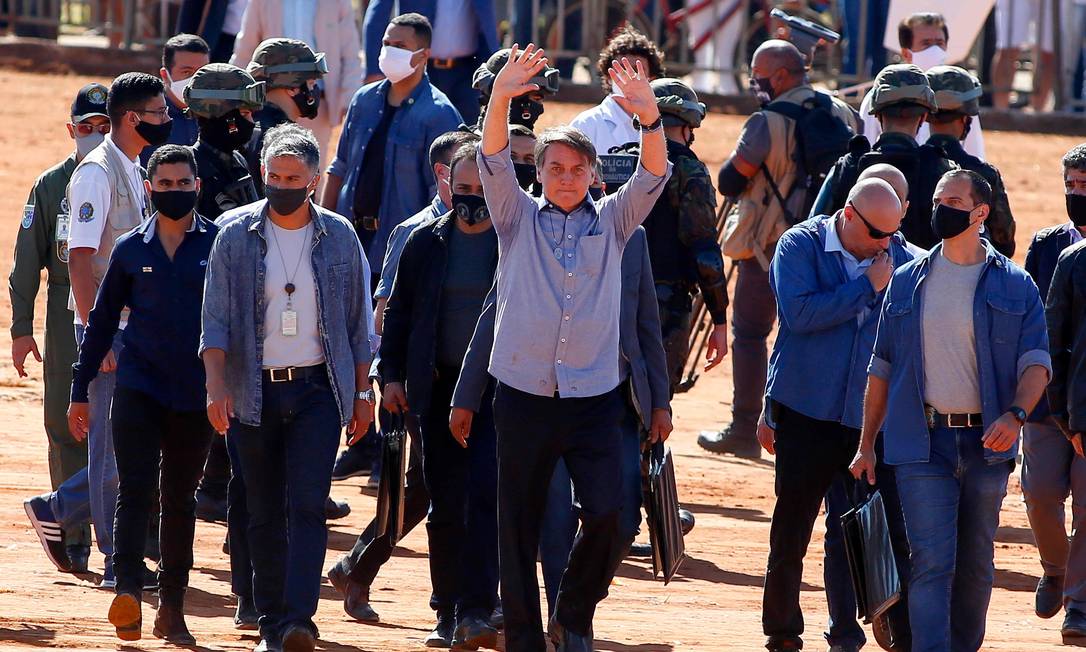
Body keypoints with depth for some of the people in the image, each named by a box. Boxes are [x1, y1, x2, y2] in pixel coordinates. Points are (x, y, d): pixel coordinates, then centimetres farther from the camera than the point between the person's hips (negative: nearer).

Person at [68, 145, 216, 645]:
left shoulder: (219, 245, 3)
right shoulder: (131, 250, 6)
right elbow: (102, 321, 13)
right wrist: (80, 391, 11)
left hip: (196, 393, 0)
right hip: (138, 385, 0)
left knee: (180, 500, 8)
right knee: (135, 489, -14)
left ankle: (172, 607, 15)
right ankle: (128, 590, -23)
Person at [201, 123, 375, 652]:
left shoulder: (339, 237, 3)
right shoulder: (236, 237, 0)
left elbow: (358, 323, 10)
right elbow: (216, 320, -3)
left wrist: (362, 392, 7)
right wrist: (216, 385, -15)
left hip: (317, 390, -1)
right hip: (255, 391, 1)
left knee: (308, 505, -13)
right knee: (264, 514, 6)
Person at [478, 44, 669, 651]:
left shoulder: (611, 222, 9)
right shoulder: (519, 219, 7)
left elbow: (653, 174, -5)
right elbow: (494, 162, -7)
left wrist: (648, 113, -24)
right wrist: (501, 99, -25)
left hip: (594, 397, 0)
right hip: (524, 394, 0)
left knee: (607, 514, -13)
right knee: (519, 526, 3)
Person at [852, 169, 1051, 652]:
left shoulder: (1014, 286, 4)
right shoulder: (908, 282, 9)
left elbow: (1036, 363, -3)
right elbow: (882, 368, 13)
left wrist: (1015, 414, -23)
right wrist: (866, 445, 9)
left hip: (986, 444, 0)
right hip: (922, 441, 0)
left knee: (976, 564, 8)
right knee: (931, 562, -10)